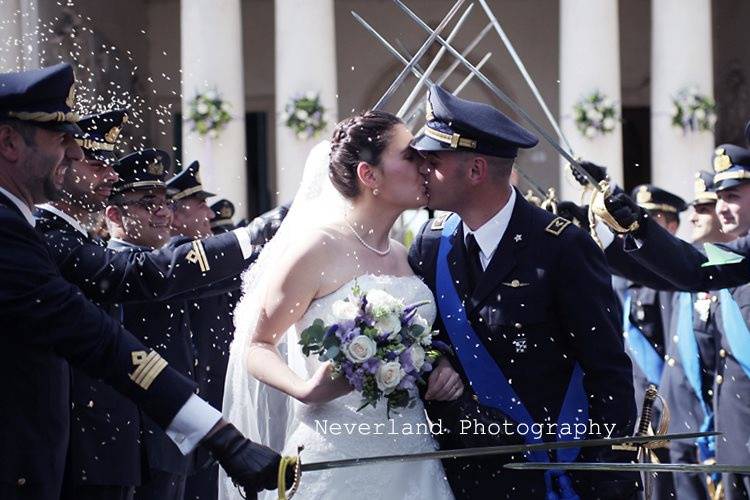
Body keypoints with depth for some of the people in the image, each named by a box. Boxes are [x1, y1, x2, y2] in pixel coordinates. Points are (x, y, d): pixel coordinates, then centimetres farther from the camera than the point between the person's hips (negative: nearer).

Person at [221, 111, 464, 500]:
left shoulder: (401, 256, 12)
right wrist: (305, 391, -23)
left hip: (410, 455, 6)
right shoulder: (318, 247, -8)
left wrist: (441, 368, 4)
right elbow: (257, 345, -5)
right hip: (338, 459, -6)